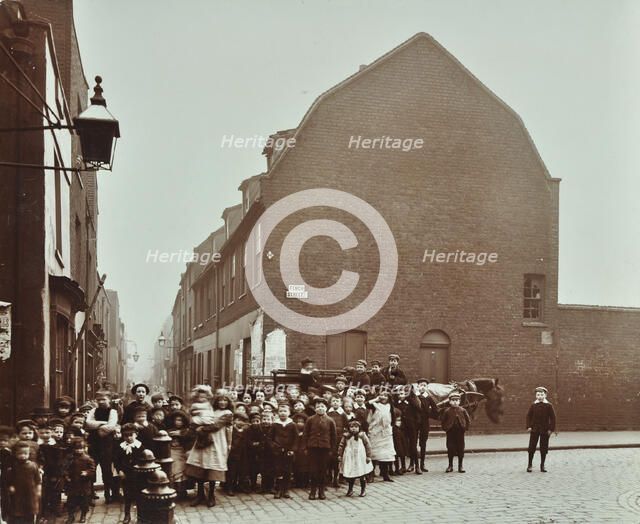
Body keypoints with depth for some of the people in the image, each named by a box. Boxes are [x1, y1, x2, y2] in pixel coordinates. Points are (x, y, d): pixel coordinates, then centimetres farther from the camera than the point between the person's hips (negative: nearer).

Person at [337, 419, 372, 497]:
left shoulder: (362, 435, -5)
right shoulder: (346, 436, 0)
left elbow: (368, 446, -2)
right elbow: (341, 446, 6)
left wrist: (368, 456, -4)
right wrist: (340, 455, 2)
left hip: (360, 459, -1)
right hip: (349, 459, 1)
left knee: (362, 476, 5)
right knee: (350, 476, 6)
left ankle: (363, 490, 19)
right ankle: (350, 490, 22)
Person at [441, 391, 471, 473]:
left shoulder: (462, 410, 0)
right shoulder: (447, 411, -2)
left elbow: (468, 420, 7)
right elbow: (442, 419, 3)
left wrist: (465, 427, 0)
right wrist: (446, 428, -2)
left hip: (460, 432, 1)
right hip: (450, 433, -1)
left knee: (460, 449, 4)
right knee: (450, 449, 4)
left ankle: (460, 466, 13)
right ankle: (450, 466, 13)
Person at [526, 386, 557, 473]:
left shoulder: (549, 405, -2)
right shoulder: (533, 405, 2)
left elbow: (552, 417, -1)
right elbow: (528, 416, 6)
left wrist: (551, 429, -6)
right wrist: (529, 426, -4)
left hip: (545, 430, -1)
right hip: (534, 429, 1)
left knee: (544, 449, 4)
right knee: (532, 447, 2)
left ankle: (542, 465, 15)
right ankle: (530, 465, 12)